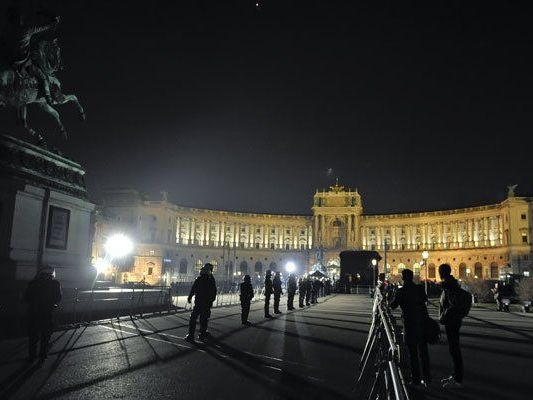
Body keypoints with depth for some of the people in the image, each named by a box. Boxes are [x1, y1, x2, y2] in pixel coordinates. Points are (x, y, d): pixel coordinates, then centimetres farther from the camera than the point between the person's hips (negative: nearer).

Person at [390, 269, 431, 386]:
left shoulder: (401, 291, -12)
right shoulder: (420, 288, 0)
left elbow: (393, 306, -3)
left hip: (410, 324, -4)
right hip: (423, 322, 4)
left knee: (412, 352, 4)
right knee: (423, 351, 14)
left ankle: (416, 379, 7)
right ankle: (427, 377, 20)